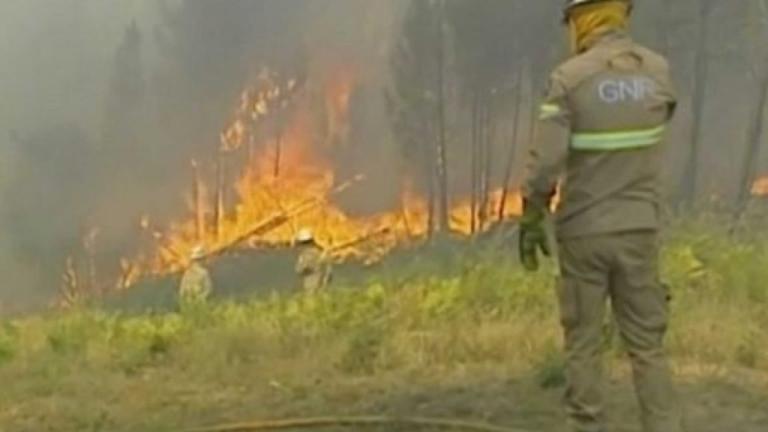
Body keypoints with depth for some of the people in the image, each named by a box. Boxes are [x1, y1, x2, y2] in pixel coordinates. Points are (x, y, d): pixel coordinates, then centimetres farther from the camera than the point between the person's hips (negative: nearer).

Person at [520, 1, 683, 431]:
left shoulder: (570, 77, -13)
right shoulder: (658, 69, 0)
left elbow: (546, 161, -16)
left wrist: (531, 221, -3)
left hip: (584, 231, -3)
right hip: (639, 229, 3)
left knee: (583, 345, 8)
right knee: (648, 345, 9)